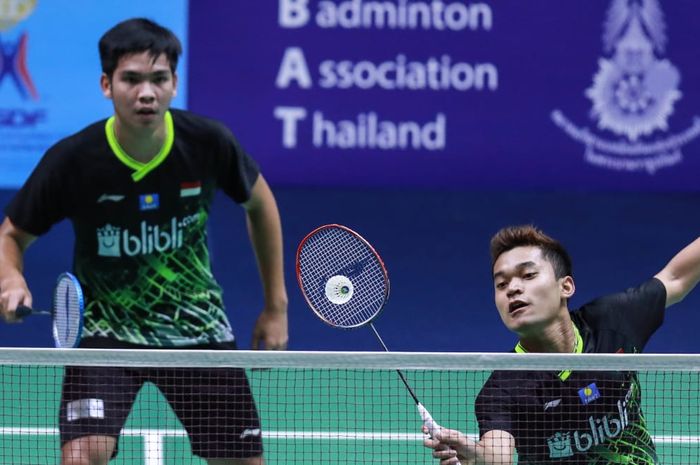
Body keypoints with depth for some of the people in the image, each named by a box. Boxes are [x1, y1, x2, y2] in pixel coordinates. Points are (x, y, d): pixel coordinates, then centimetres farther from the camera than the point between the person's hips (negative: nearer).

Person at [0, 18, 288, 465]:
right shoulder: (72, 160, -20)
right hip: (108, 330, -2)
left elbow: (258, 201, 7)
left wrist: (276, 305, 8)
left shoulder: (208, 142, -15)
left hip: (199, 328, 3)